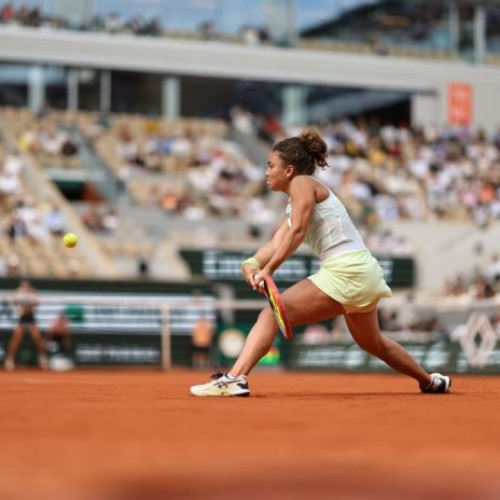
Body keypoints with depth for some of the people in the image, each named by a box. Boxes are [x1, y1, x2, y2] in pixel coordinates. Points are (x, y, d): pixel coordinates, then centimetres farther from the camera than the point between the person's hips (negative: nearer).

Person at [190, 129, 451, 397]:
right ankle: (432, 382, 44)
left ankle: (234, 379, -29)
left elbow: (297, 232, -18)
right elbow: (275, 244, 10)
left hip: (345, 271, -11)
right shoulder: (293, 204, 24)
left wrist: (268, 270, -24)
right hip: (362, 273, 11)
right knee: (372, 343, 29)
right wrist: (252, 263, -9)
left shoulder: (302, 183, -3)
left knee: (271, 314, -16)